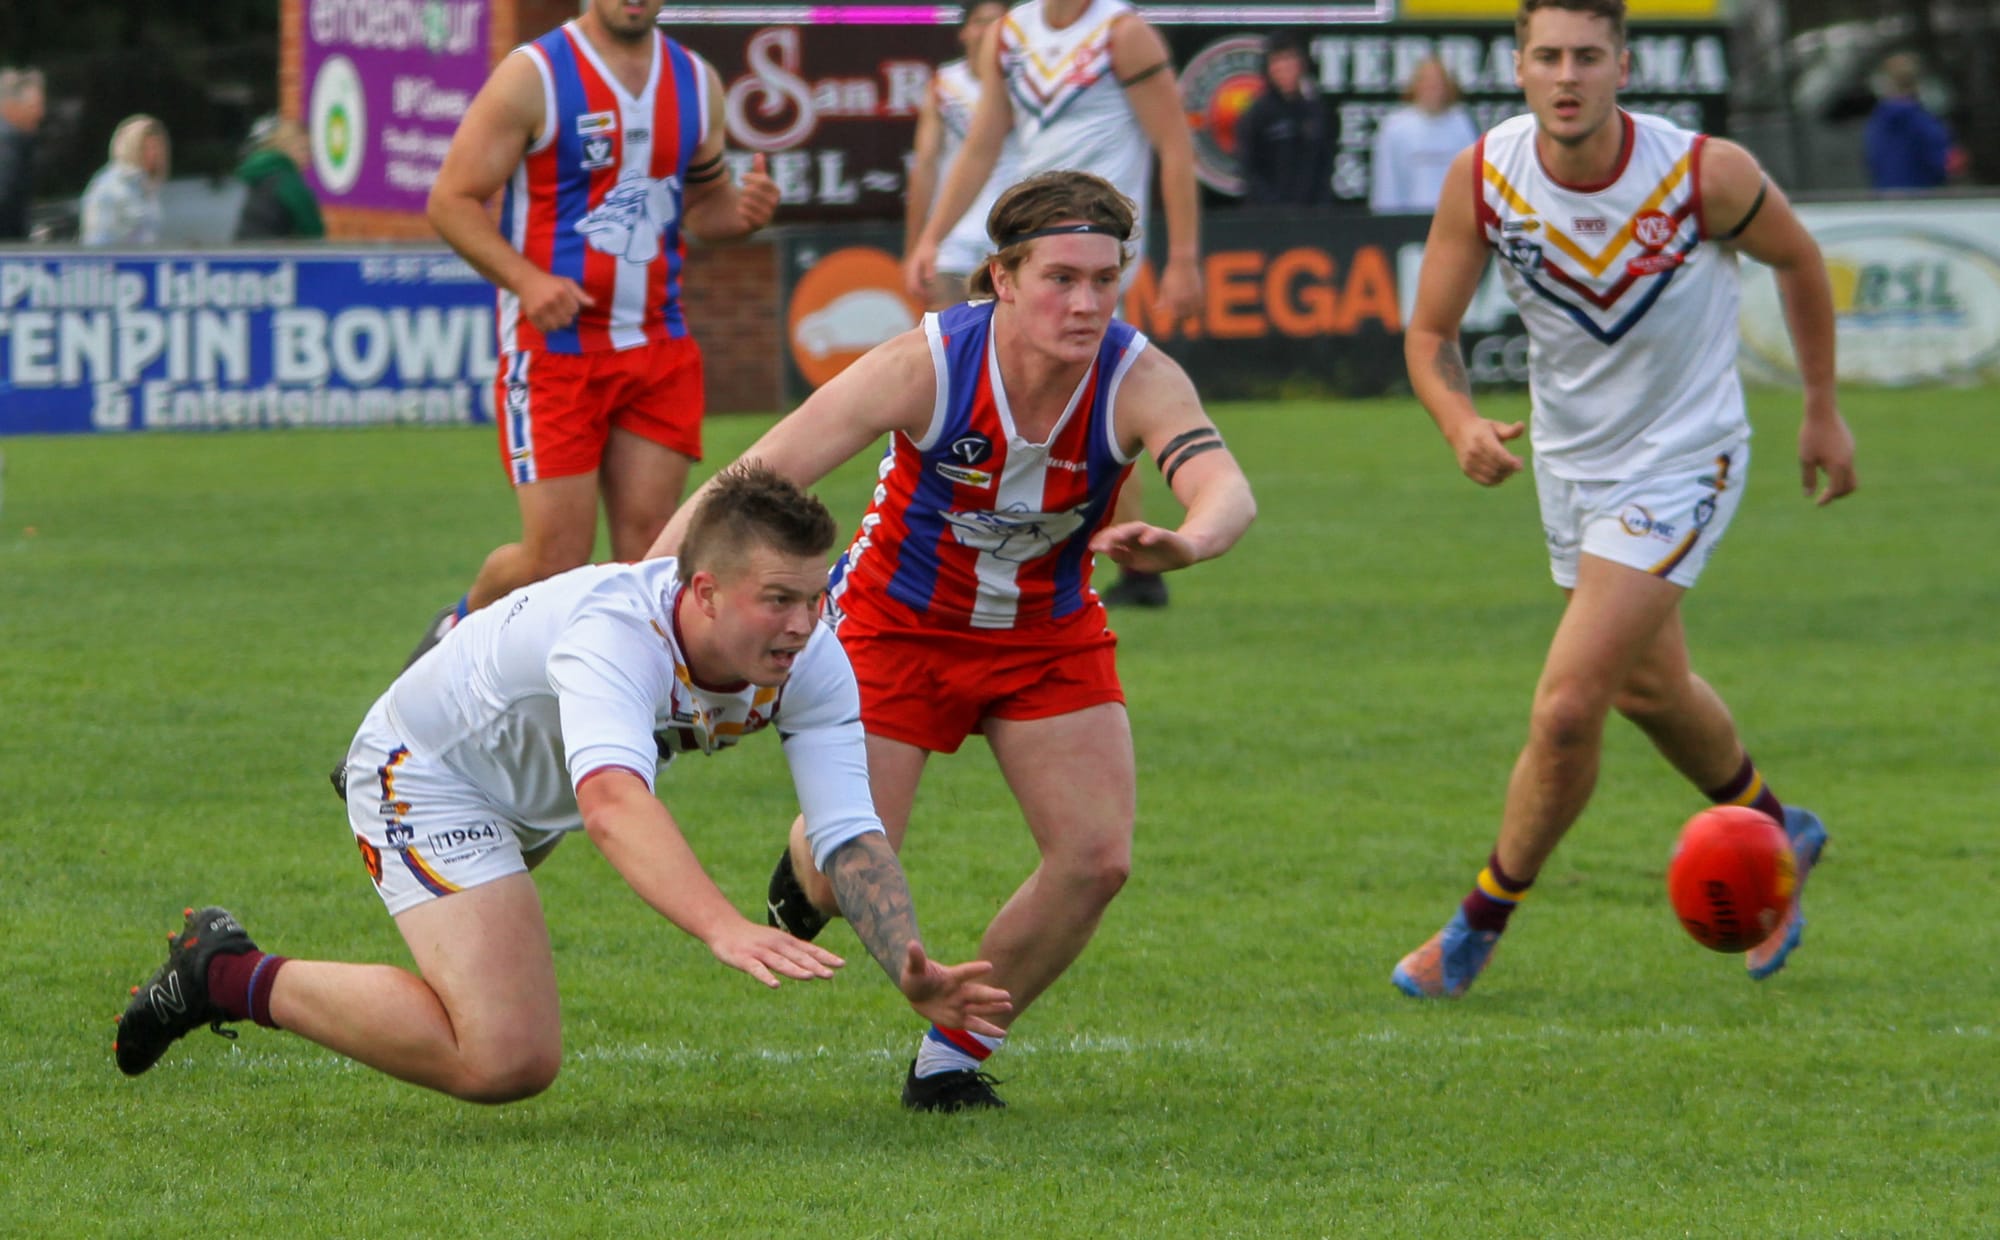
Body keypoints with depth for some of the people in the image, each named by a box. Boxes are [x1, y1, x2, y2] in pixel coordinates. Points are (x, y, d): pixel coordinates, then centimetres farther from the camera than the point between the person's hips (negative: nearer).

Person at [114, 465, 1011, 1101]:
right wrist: (724, 930, -76)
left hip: (525, 801, 9)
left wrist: (916, 975, -42)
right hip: (425, 776, -9)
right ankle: (237, 980, -8)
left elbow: (851, 835, -24)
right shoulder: (617, 635, -43)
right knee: (508, 1061, -25)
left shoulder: (811, 666, -21)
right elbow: (612, 802, -60)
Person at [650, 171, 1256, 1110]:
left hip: (1050, 635, 2)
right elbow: (752, 483, -27)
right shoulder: (925, 367, -29)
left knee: (1097, 857, -12)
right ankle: (804, 872, 34)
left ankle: (952, 1058, 11)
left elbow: (1226, 488, -44)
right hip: (897, 623, -2)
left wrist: (1186, 542, -68)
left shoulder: (1139, 380, -25)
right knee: (845, 875, -8)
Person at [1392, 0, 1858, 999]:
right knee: (1648, 687, 24)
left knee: (1567, 708, -15)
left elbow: (1798, 260, -4)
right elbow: (1430, 330, -8)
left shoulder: (1704, 175, -24)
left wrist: (1822, 411, 6)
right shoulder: (1482, 178, -17)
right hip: (1569, 460, 5)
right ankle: (1776, 835, 51)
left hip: (1680, 466, -5)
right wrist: (1462, 425, -29)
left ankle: (1482, 920, 5)